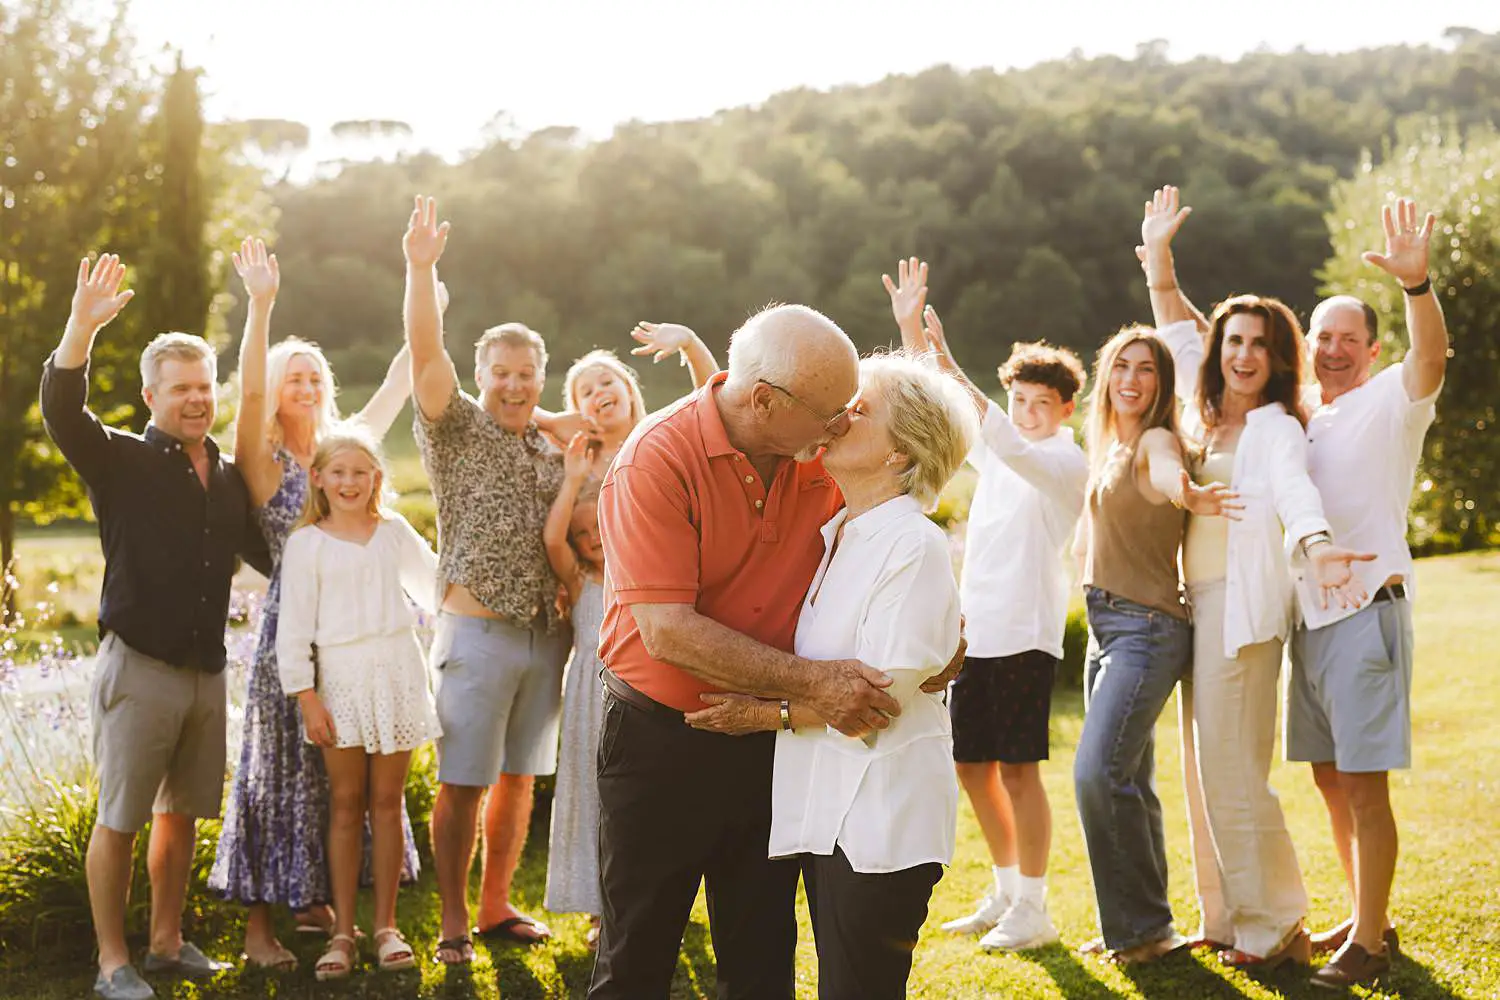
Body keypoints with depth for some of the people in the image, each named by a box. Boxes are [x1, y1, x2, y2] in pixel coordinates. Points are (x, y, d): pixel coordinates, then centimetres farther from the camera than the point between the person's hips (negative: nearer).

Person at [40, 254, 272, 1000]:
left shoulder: (229, 477, 13)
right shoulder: (122, 462, -3)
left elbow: (265, 552, 27)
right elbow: (61, 411, -21)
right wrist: (83, 325, -33)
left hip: (207, 670, 5)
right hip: (138, 666, -5)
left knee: (181, 813, 14)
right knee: (120, 820, -1)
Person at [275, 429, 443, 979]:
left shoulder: (395, 531, 8)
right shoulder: (306, 543, 1)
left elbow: (433, 583, 22)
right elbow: (294, 625, -1)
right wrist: (305, 696, -6)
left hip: (396, 670, 2)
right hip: (340, 674, -2)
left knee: (387, 801, 5)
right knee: (345, 802, 2)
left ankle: (386, 926, 13)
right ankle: (342, 932, 8)